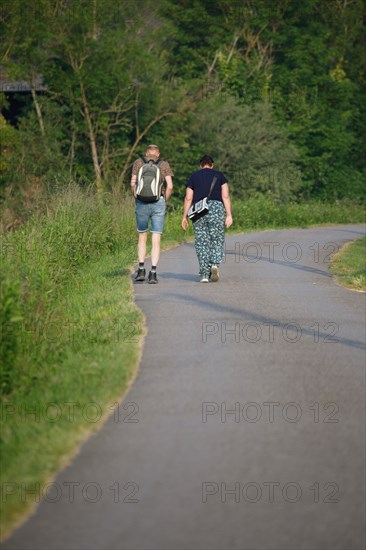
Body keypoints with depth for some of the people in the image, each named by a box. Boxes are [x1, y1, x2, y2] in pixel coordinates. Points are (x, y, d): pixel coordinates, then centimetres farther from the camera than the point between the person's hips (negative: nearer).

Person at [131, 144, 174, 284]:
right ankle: (153, 273, -7)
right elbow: (170, 186, -3)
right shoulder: (164, 165, 6)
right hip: (158, 203, -1)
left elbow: (133, 183, -1)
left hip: (142, 203, 1)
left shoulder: (138, 163, 7)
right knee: (156, 240, 1)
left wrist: (137, 199, 12)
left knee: (142, 237, 17)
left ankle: (141, 270, 10)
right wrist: (165, 201, 9)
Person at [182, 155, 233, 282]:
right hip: (217, 208, -1)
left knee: (201, 242, 4)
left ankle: (204, 274, -2)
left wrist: (185, 217, 9)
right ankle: (215, 264, -18)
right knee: (217, 241, 8)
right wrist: (229, 215, -1)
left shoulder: (194, 176, 13)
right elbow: (226, 196, 1)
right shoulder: (219, 175, 11)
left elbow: (188, 198, 7)